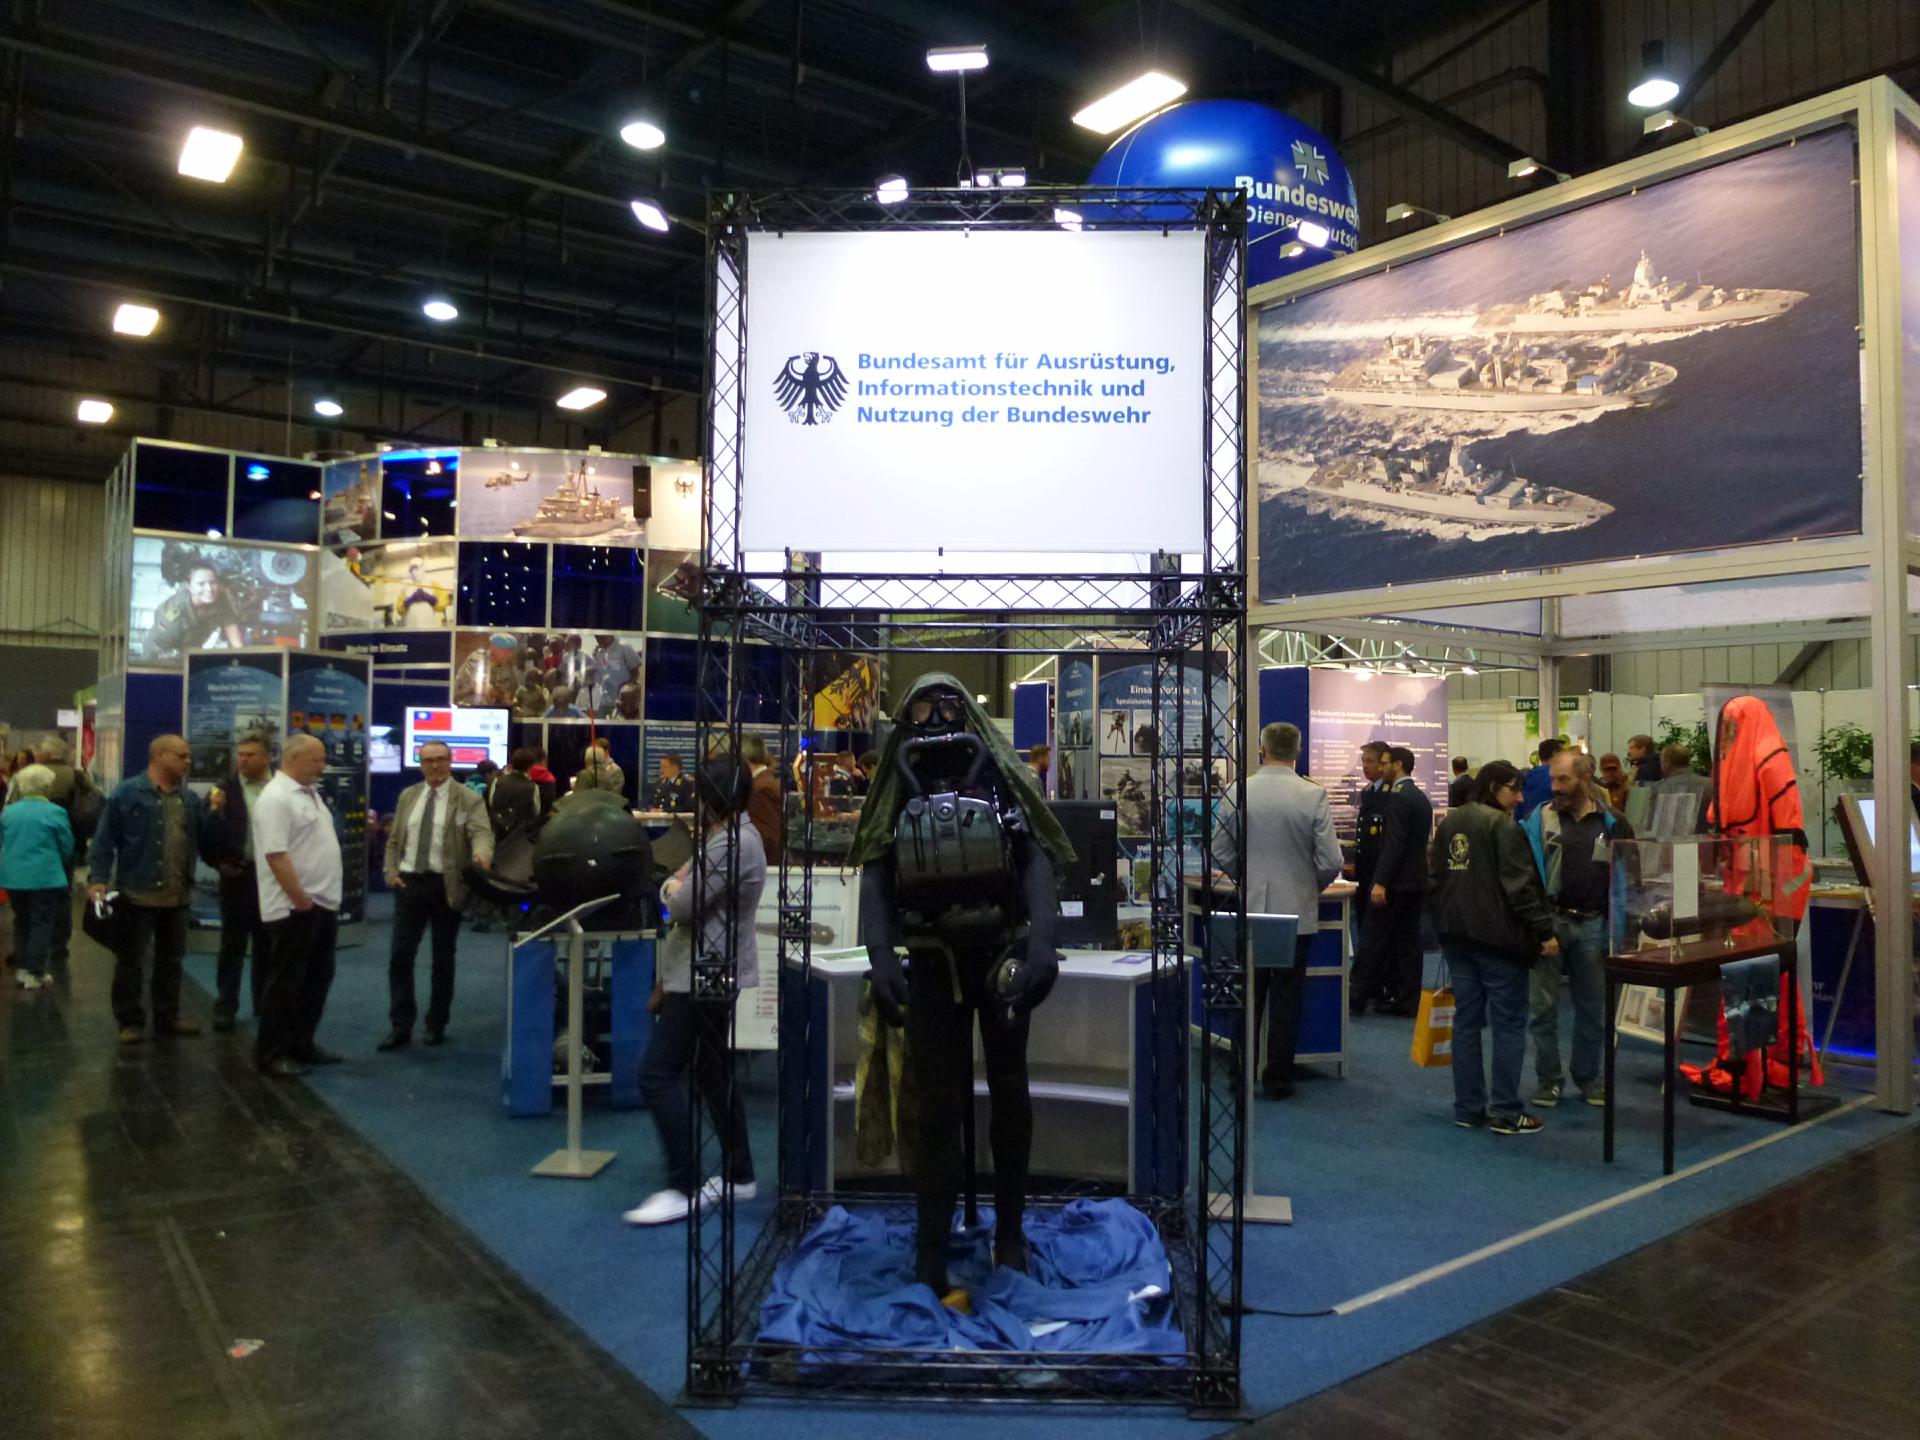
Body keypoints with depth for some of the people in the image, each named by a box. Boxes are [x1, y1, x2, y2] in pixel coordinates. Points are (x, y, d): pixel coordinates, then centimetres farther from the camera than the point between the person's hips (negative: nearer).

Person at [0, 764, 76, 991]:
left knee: (21, 922, 17)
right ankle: (35, 974, 2)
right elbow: (67, 848, -3)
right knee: (41, 923, 2)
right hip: (44, 876, -5)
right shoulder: (55, 813, -10)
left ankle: (20, 969, 20)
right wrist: (55, 863, 18)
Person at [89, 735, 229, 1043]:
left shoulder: (190, 798, 9)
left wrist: (215, 812, -8)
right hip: (137, 894, -5)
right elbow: (105, 840, -8)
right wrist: (98, 879, -16)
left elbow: (207, 844, 6)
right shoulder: (127, 793, -7)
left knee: (171, 960, 15)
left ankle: (167, 1017, 26)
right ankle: (130, 1021, 16)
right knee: (131, 961, 5)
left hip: (177, 896, 5)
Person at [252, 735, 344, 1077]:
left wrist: (322, 897, 17)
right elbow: (276, 856, -23)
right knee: (285, 981, 0)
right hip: (295, 907, -9)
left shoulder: (310, 793, 14)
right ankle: (271, 1054, 10)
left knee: (317, 977, 15)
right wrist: (301, 900, -22)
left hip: (324, 903, 10)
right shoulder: (276, 798, -17)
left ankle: (301, 1044, 26)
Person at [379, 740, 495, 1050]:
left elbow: (481, 832, -18)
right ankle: (401, 1026, 11)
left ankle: (436, 1024, 20)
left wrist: (482, 854, -41)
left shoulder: (469, 799, -4)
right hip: (409, 882, 4)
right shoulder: (408, 796, 11)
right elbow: (394, 839, 15)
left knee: (443, 958, 7)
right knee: (400, 956, 2)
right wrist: (391, 871, -1)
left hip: (446, 886, -3)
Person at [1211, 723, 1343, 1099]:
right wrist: (1313, 887, 10)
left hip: (1250, 911, 1)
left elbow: (1220, 851, -2)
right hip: (1296, 911, -1)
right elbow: (1330, 861, -10)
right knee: (1286, 998, 9)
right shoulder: (1314, 796, -11)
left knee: (1248, 996, 13)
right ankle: (1277, 1079, 16)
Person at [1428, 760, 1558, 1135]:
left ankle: (1468, 1108, 14)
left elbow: (1435, 875, 17)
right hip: (1497, 935, -7)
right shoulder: (1502, 826, -12)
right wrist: (1544, 931, -15)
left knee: (1467, 1019, 11)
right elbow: (1519, 885, -18)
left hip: (1456, 934, 8)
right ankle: (1505, 1112, 4)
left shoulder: (1449, 823, 12)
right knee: (1509, 1022, 1)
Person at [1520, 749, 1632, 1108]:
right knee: (1545, 1004, 4)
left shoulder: (1611, 825, 3)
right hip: (1549, 922, -1)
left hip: (1592, 925, 1)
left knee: (1592, 1006, 11)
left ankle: (1587, 1076, 26)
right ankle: (1548, 1079, 16)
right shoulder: (1539, 819, 0)